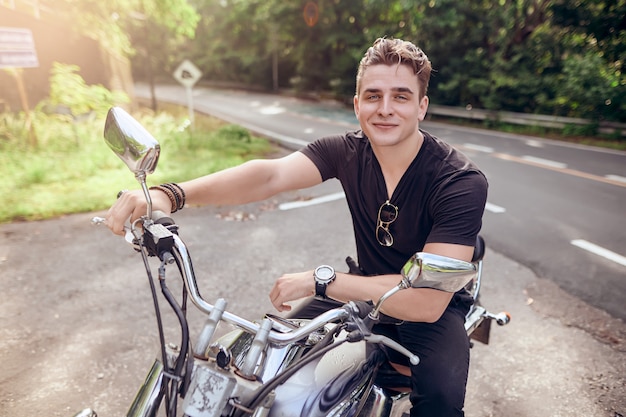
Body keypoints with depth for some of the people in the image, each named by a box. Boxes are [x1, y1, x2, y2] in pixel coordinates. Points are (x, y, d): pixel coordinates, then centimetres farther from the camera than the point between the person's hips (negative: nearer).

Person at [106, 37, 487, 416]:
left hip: (435, 308, -3)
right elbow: (269, 175, -28)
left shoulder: (462, 182, -23)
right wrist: (171, 194, -42)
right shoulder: (347, 150, -11)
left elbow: (428, 300, -31)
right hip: (367, 288, 4)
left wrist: (320, 280, -32)